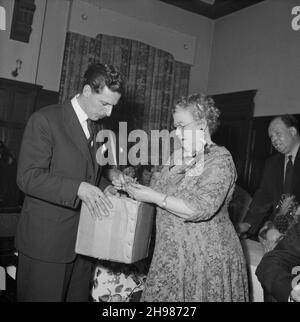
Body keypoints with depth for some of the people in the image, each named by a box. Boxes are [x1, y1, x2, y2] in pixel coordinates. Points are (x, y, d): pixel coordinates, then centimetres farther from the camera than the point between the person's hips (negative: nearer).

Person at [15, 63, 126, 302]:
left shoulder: (97, 127, 12)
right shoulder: (45, 120, -10)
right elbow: (28, 177, -16)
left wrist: (109, 174, 3)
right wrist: (78, 188, -26)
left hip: (84, 241, 7)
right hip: (47, 240, -6)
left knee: (79, 296, 14)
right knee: (43, 296, 5)